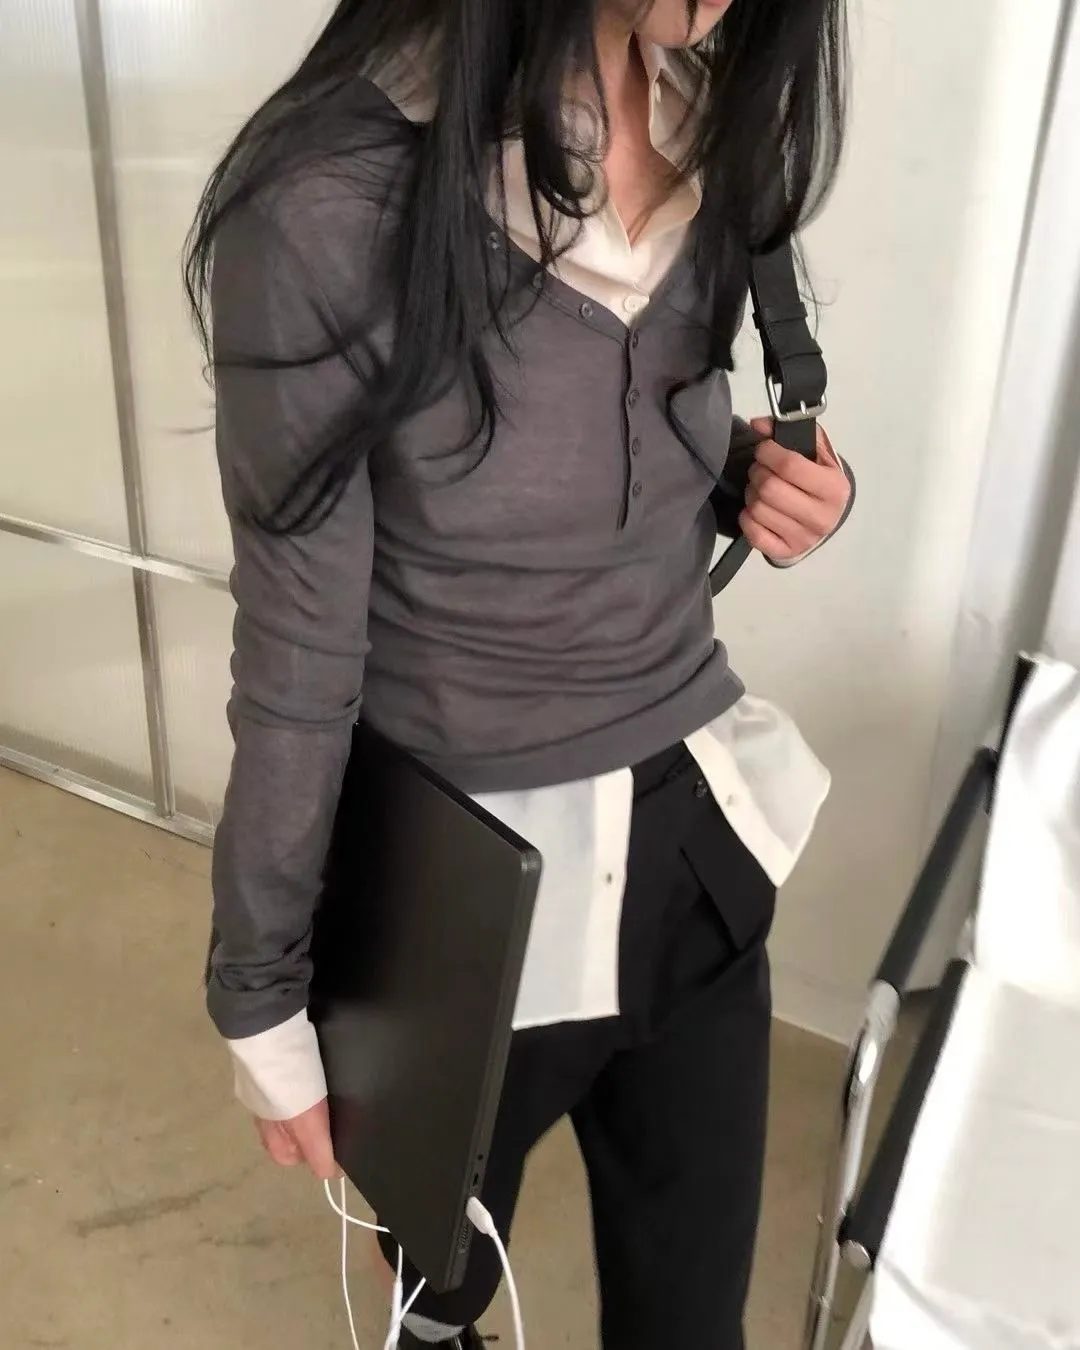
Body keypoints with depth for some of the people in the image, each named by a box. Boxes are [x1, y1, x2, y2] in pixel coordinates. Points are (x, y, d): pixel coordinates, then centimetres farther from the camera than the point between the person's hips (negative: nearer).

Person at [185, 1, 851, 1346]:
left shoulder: (713, 121, -3)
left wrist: (756, 474, -8)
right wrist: (265, 998, -5)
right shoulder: (334, 205, -23)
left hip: (695, 843, 5)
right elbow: (298, 661, -15)